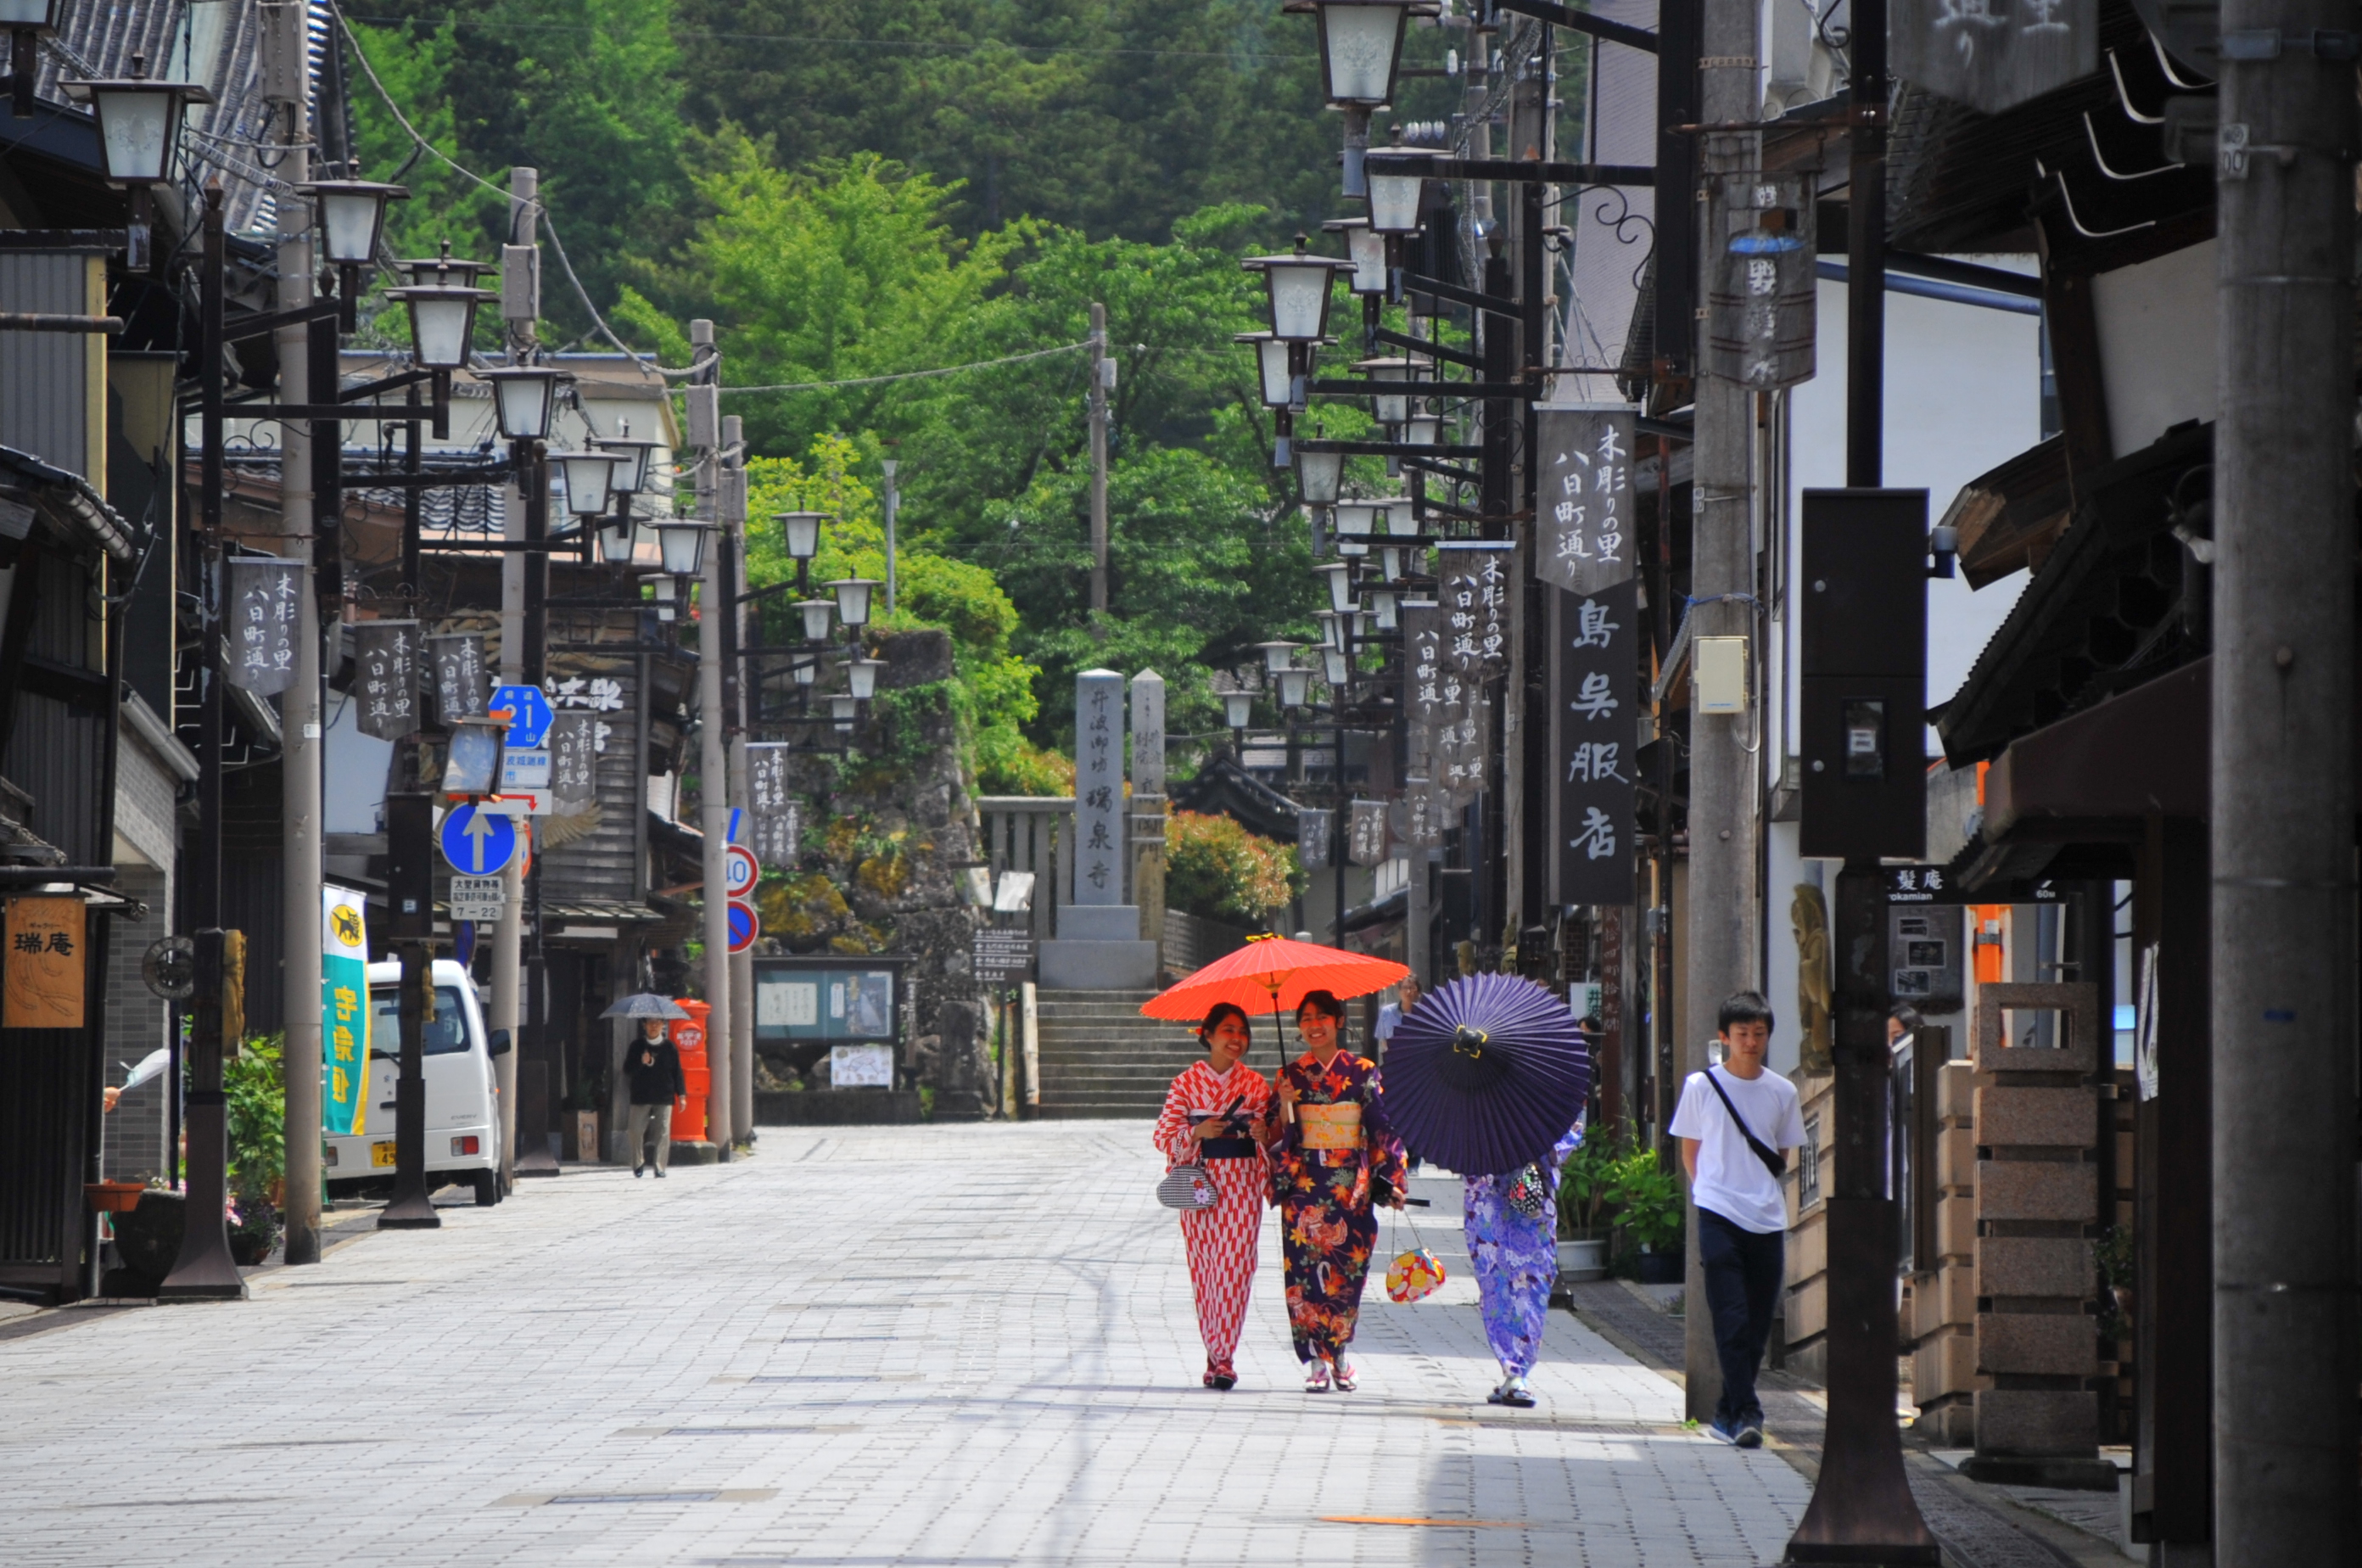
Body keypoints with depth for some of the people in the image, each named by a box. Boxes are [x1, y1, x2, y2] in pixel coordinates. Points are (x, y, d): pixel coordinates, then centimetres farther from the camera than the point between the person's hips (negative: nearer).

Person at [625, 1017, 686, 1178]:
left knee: (664, 1133, -6)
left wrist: (681, 1094, 3)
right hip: (641, 1097, 1)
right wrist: (641, 1062, -16)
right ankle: (638, 1163, 17)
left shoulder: (669, 1047, 6)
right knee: (637, 1131, -1)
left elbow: (677, 1072, 8)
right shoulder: (637, 1046, 6)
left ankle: (660, 1168, -2)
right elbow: (627, 1071, 3)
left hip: (664, 1098, 0)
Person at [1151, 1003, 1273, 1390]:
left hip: (1243, 1181, 1)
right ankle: (1216, 1354, 11)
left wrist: (1264, 1133, -10)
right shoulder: (1186, 1083, 2)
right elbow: (1164, 1135, 1)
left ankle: (1223, 1357, -7)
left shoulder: (1256, 1084, 7)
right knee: (1203, 1267, 0)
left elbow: (1272, 1136, 13)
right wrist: (1197, 1132, -16)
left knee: (1235, 1267, -8)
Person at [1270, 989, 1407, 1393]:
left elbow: (1382, 1129, 3)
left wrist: (1392, 1182, -4)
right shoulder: (1292, 1075, 6)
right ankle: (1318, 1362, -3)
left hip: (1352, 1187, 0)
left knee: (1346, 1271, 0)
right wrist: (1285, 1109, -14)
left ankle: (1338, 1352, 17)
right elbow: (1281, 1138, 6)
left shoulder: (1363, 1073, 4)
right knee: (1307, 1270, -7)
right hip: (1305, 1185, 0)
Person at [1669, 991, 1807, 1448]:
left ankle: (1729, 1412, 19)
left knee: (1758, 1325, 5)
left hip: (1767, 1219, 3)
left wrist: (1759, 1186, 10)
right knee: (1731, 1320, -12)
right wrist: (1711, 1189, 5)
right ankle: (1744, 1413, -14)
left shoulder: (1782, 1092, 7)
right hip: (1719, 1216, -3)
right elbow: (1690, 1151, 10)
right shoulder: (1701, 1086, 1)